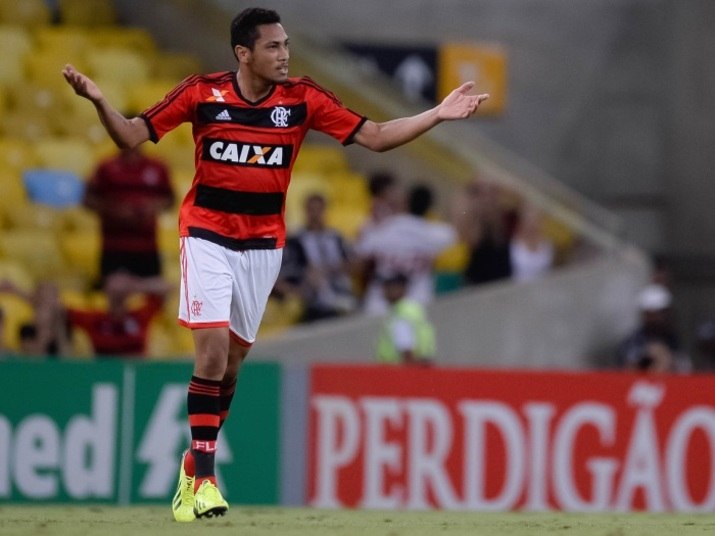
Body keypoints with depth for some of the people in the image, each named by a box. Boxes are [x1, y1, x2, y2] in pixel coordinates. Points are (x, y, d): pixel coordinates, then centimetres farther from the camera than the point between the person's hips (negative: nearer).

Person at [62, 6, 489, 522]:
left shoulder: (302, 98, -5)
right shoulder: (202, 93, -8)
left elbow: (374, 136, -2)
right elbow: (133, 135, -3)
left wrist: (438, 115, -11)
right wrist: (99, 100, -21)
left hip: (264, 242, 3)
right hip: (208, 235, -3)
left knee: (233, 358, 8)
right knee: (213, 348, -16)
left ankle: (195, 462, 27)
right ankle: (203, 479, -15)